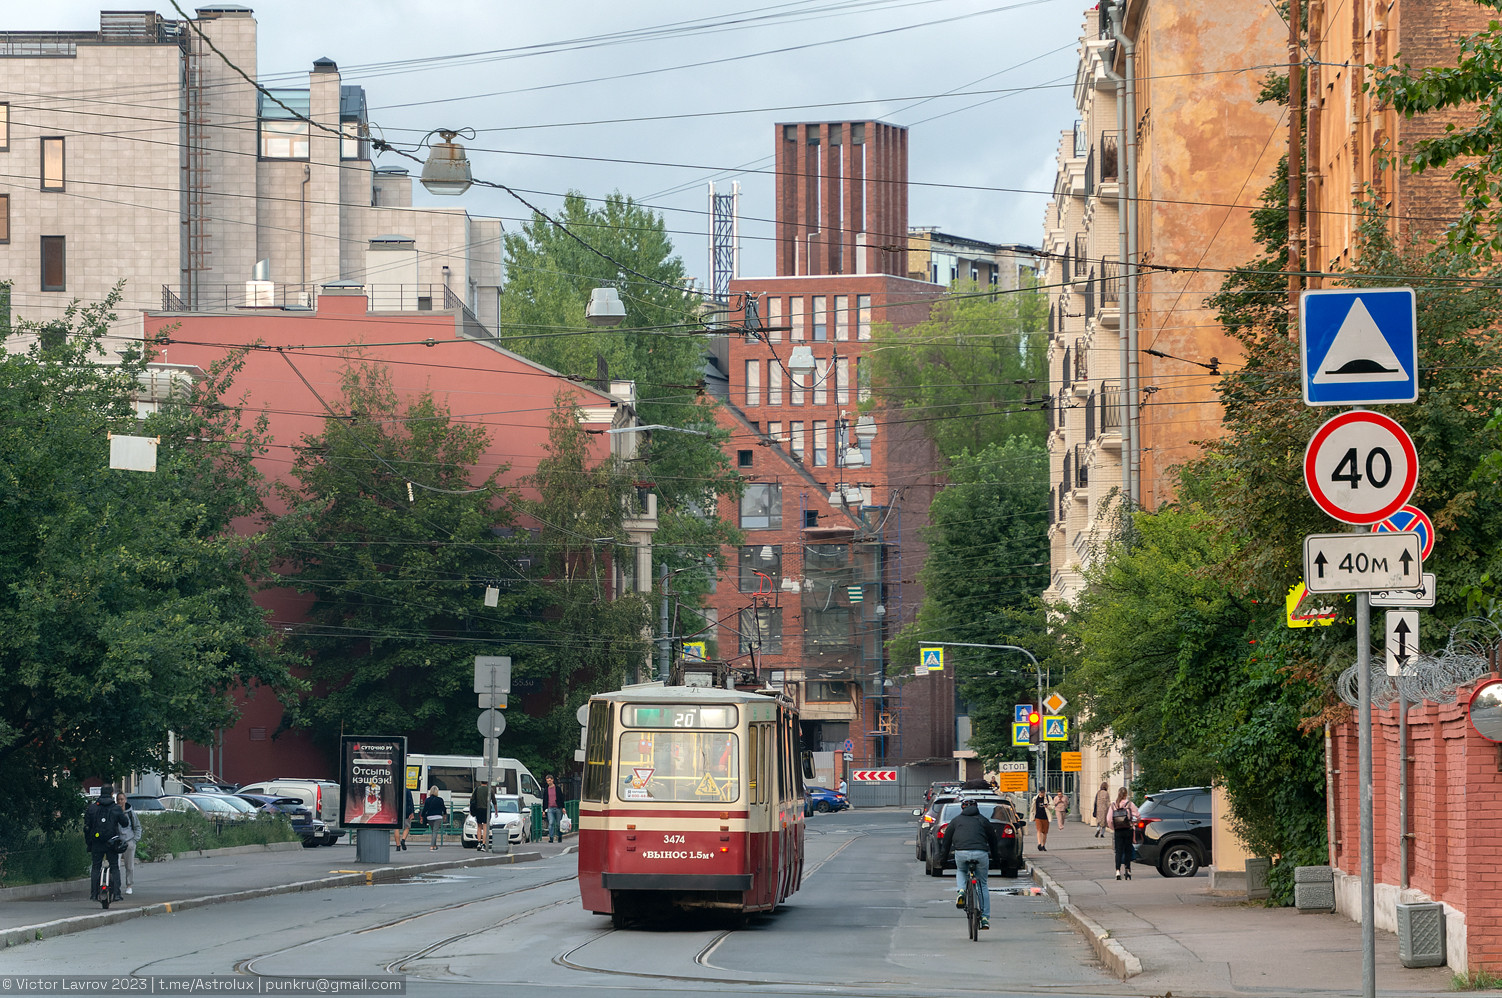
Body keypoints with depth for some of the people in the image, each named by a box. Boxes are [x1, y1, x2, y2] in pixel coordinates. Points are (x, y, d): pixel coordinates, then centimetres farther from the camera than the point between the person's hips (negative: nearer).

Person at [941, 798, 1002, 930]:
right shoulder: (983, 820, 21)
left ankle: (961, 891, 2)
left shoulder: (956, 820, 22)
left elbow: (947, 840, 24)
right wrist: (995, 858, 38)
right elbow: (993, 840, 25)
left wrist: (944, 859, 34)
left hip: (961, 853, 0)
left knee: (961, 872, 33)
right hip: (981, 853, 0)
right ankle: (985, 918, 11)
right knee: (982, 885, 15)